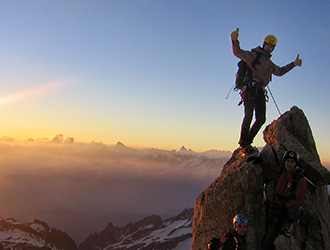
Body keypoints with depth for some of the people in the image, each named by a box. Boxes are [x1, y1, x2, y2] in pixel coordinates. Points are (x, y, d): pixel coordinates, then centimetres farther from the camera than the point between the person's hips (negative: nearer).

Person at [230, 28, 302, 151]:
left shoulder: (269, 63, 25)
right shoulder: (254, 55, 4)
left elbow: (279, 71, 40)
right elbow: (238, 53, -8)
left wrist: (293, 64, 35)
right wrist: (235, 41, -26)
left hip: (260, 92, 7)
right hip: (250, 90, -7)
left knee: (261, 119, -2)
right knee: (249, 115, -21)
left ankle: (247, 142, 6)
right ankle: (243, 142, -12)